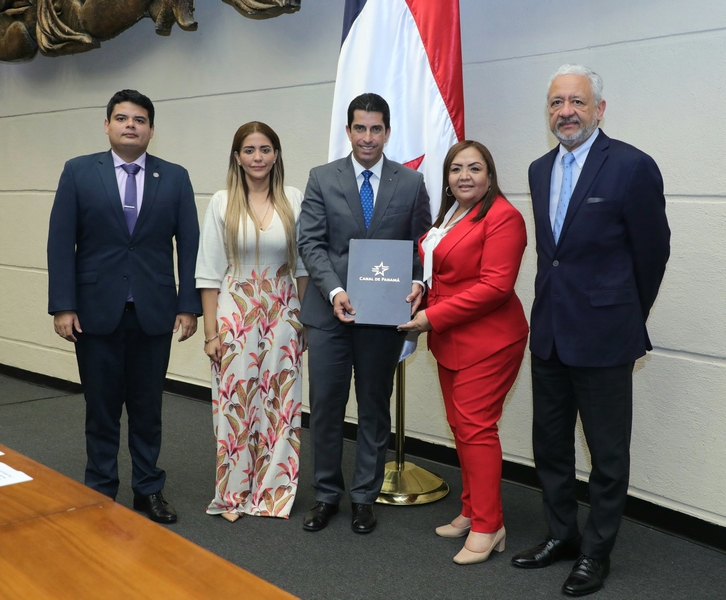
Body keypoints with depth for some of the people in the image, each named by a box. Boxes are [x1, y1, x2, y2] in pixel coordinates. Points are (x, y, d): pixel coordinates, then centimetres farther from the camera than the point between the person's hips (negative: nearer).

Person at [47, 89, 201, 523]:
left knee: (148, 407, 10)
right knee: (101, 408, 9)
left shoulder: (175, 178, 4)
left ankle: (149, 490, 24)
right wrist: (63, 306, -8)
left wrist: (189, 305, -3)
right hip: (97, 310, 0)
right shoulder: (79, 172, 2)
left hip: (154, 312, 1)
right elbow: (61, 243, -2)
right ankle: (100, 493, 23)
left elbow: (189, 244, 3)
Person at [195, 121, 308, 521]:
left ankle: (274, 491, 21)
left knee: (280, 404, 6)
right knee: (234, 402, 3)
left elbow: (303, 265, 5)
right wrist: (211, 331, -3)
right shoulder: (222, 203, -1)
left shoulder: (294, 200, 2)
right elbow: (209, 273, 0)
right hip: (235, 313, -1)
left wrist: (305, 319, 2)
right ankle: (233, 494, 19)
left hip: (282, 316, 1)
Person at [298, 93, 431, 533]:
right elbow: (311, 242, -3)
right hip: (330, 311, 0)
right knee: (325, 407, 6)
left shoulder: (411, 183, 4)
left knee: (375, 408, 10)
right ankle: (327, 494, 23)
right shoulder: (322, 179, 3)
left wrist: (418, 285, -15)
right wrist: (334, 290, -18)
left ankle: (365, 497, 25)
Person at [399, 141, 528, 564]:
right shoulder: (449, 216, 17)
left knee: (475, 427, -7)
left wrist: (434, 317, -18)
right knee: (461, 425, 11)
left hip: (488, 340, -9)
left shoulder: (502, 217, -12)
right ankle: (472, 512, 23)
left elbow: (495, 286, -20)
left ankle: (487, 527, 3)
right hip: (450, 340, 9)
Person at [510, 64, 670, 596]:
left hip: (602, 336, -6)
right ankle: (562, 534, 35)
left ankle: (597, 551, 24)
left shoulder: (632, 167, -12)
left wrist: (628, 319, 6)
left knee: (607, 453, 7)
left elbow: (652, 253, -4)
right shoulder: (541, 170, 9)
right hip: (549, 332, 7)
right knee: (550, 443, 17)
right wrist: (555, 306, 15)